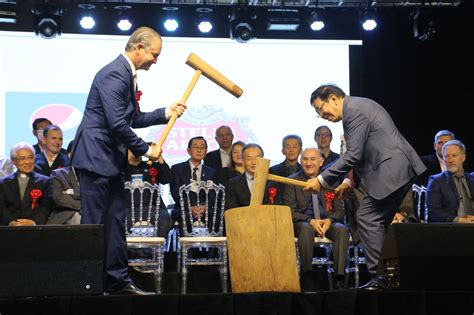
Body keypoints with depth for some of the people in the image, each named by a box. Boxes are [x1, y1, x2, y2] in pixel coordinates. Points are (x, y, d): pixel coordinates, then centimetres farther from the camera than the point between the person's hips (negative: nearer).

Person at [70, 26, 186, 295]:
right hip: (96, 156, -10)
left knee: (116, 221, 11)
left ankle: (118, 280, 18)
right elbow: (118, 123, -22)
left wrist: (166, 113, 12)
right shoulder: (114, 74, -17)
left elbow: (134, 119, 22)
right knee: (94, 223, -5)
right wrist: (145, 149, -13)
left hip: (111, 160, 10)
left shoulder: (128, 75, 15)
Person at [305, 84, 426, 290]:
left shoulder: (354, 109, -12)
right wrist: (350, 182, 19)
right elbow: (360, 154, 25)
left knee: (366, 217, -10)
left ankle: (380, 276, -9)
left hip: (392, 170, -11)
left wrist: (322, 180, -13)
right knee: (377, 220, 12)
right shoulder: (358, 107, 20)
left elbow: (353, 155, -17)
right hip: (400, 169, 11)